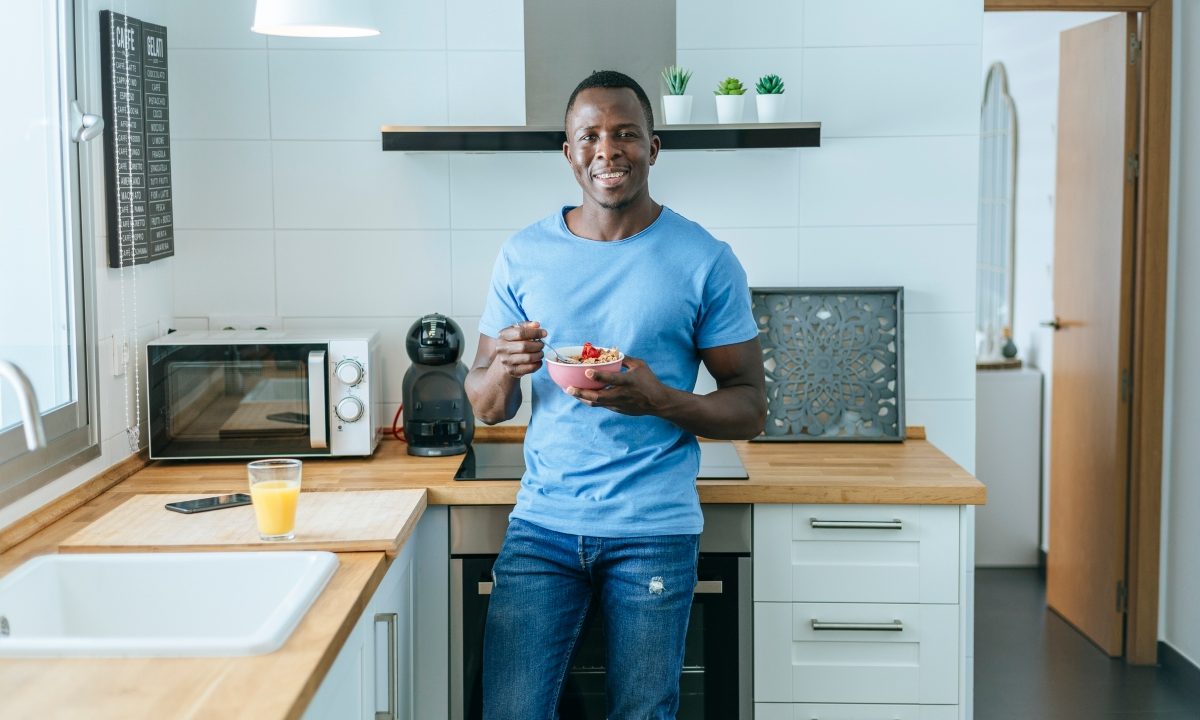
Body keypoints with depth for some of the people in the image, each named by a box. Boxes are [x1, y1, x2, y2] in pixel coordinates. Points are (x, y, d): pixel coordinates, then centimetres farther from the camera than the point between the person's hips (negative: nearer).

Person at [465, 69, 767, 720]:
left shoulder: (705, 262, -2)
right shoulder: (523, 257, 5)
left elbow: (750, 408, -1)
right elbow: (485, 409, 9)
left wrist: (660, 400, -20)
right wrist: (504, 368, -15)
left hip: (654, 531, -1)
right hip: (542, 523, 2)